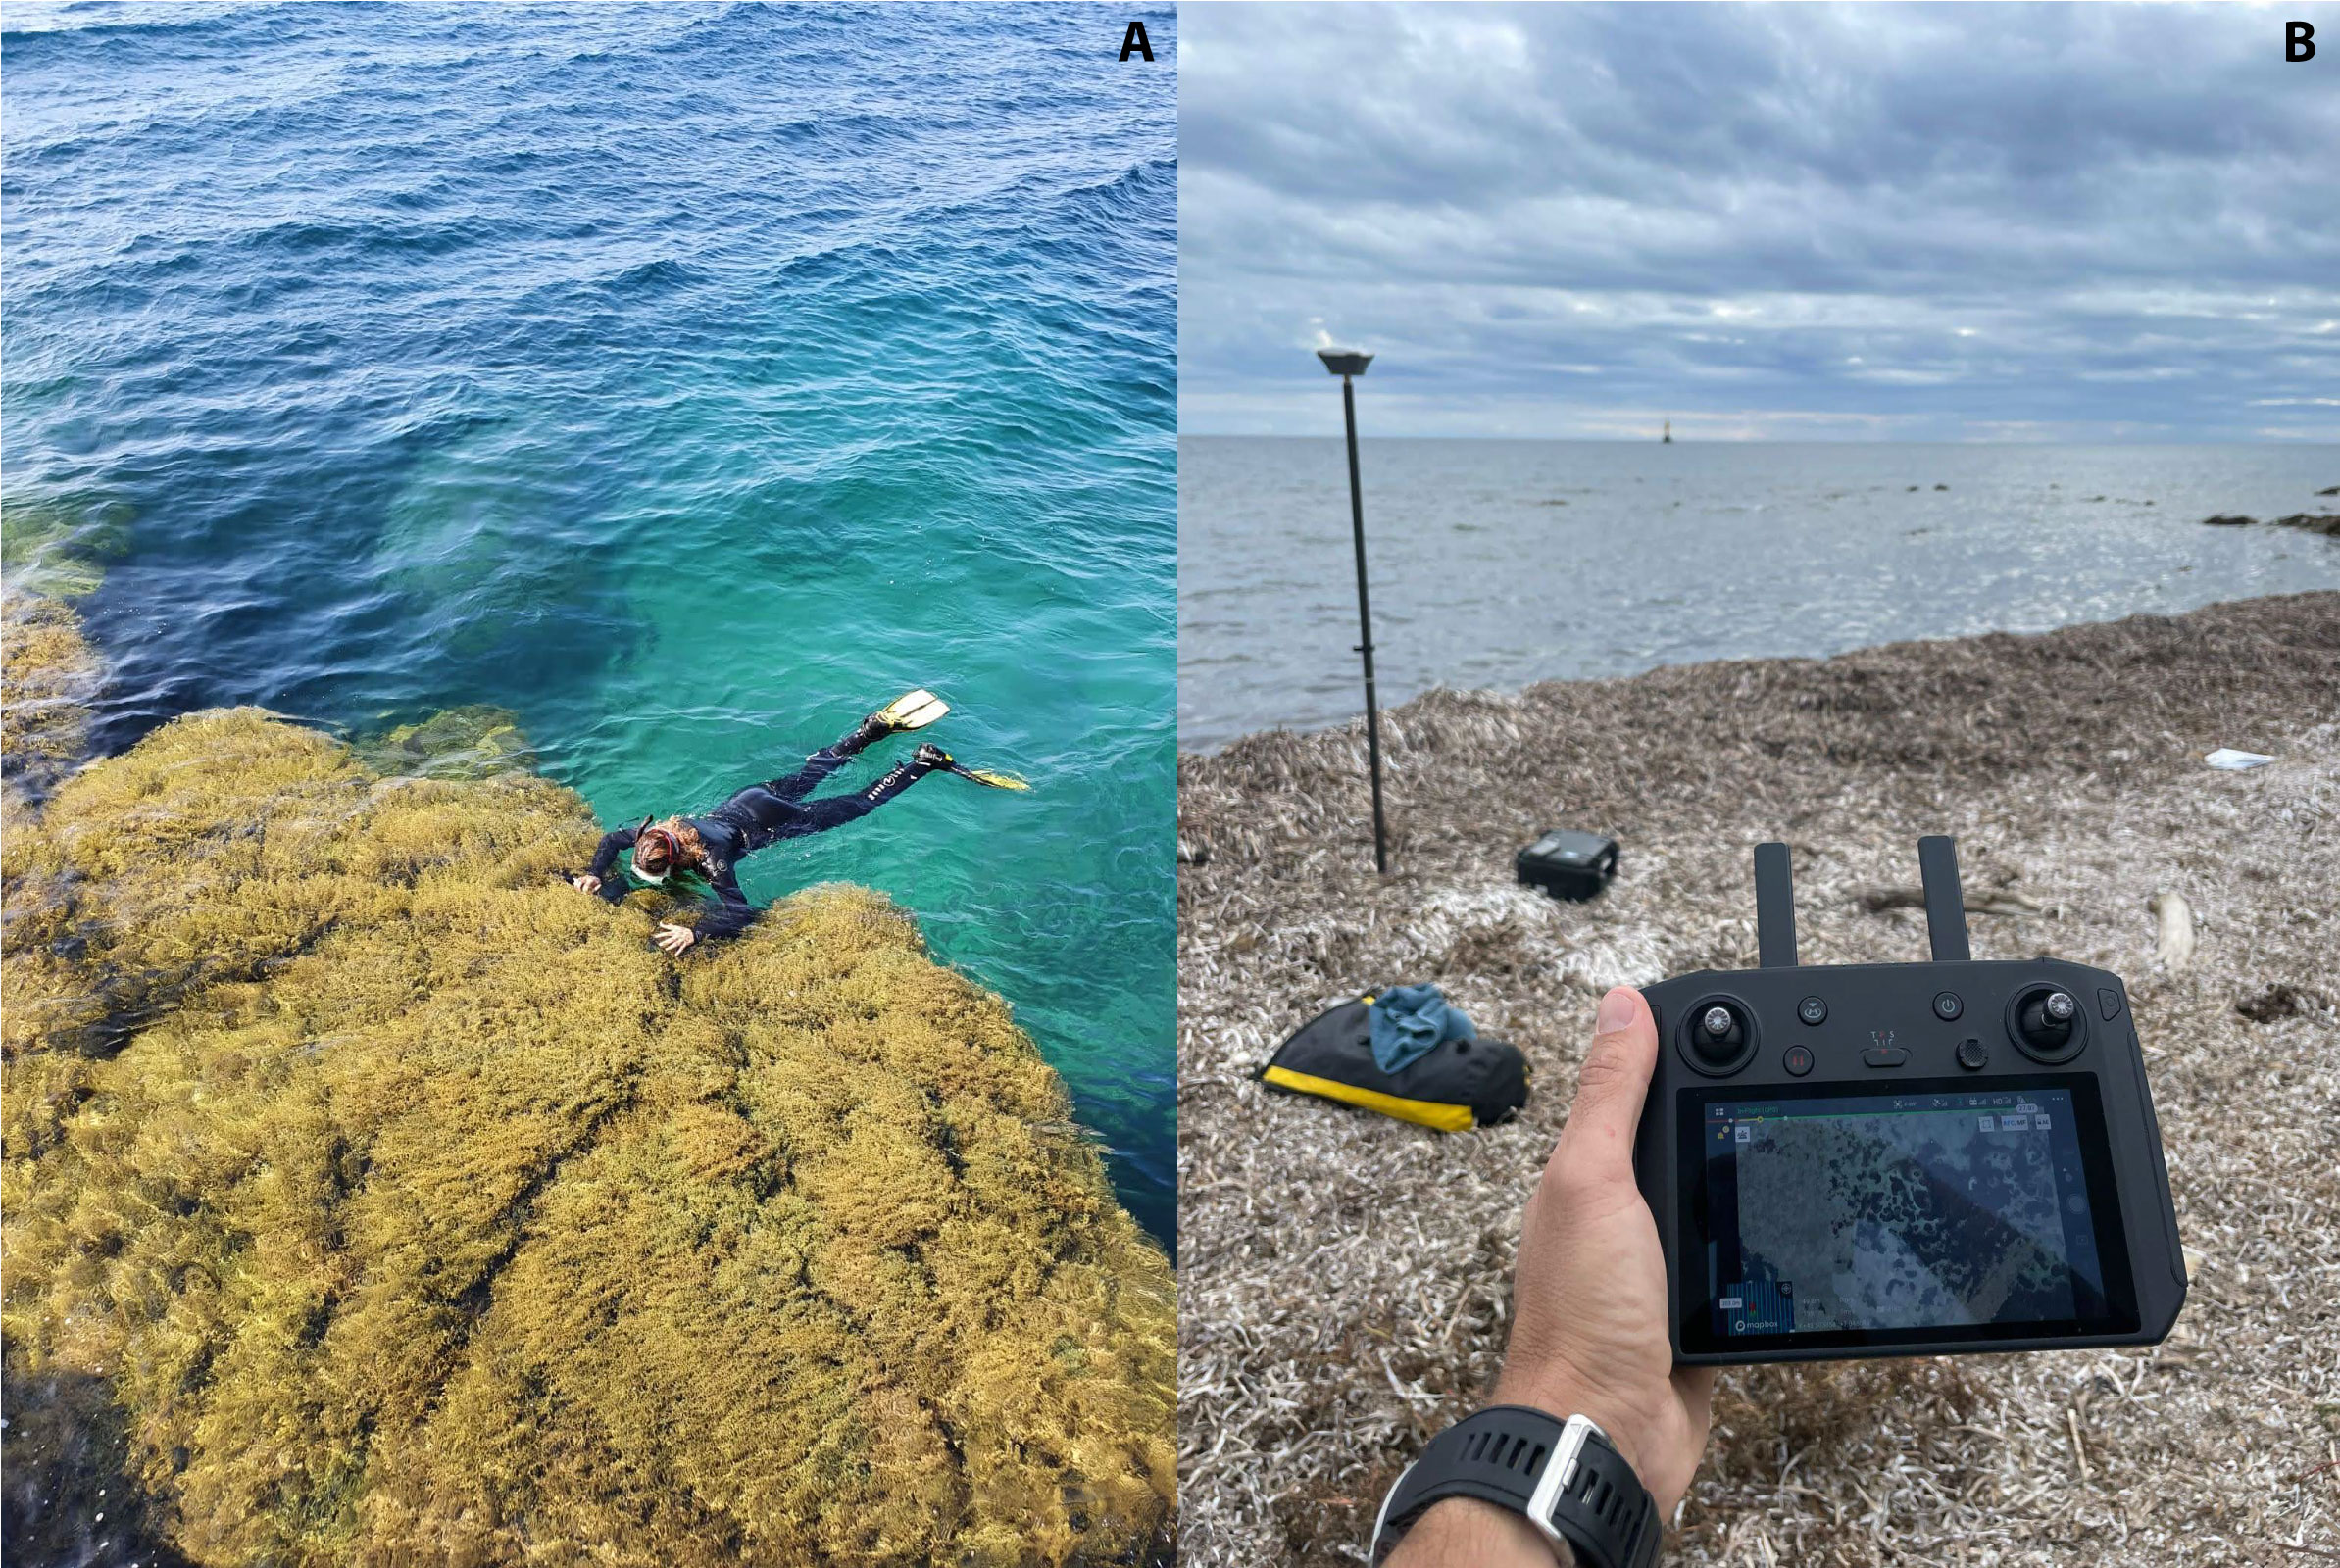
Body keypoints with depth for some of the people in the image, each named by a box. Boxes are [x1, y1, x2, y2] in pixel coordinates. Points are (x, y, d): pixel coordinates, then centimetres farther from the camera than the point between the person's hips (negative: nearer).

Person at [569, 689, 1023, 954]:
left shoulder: (708, 861, -40)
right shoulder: (652, 836, -22)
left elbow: (740, 913, -47)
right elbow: (613, 838, -2)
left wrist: (694, 933, -59)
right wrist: (595, 874, -19)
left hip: (768, 820, -6)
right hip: (744, 802, 6)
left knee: (856, 804, 10)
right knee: (811, 773, 30)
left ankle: (925, 763, 20)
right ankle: (876, 727, 44)